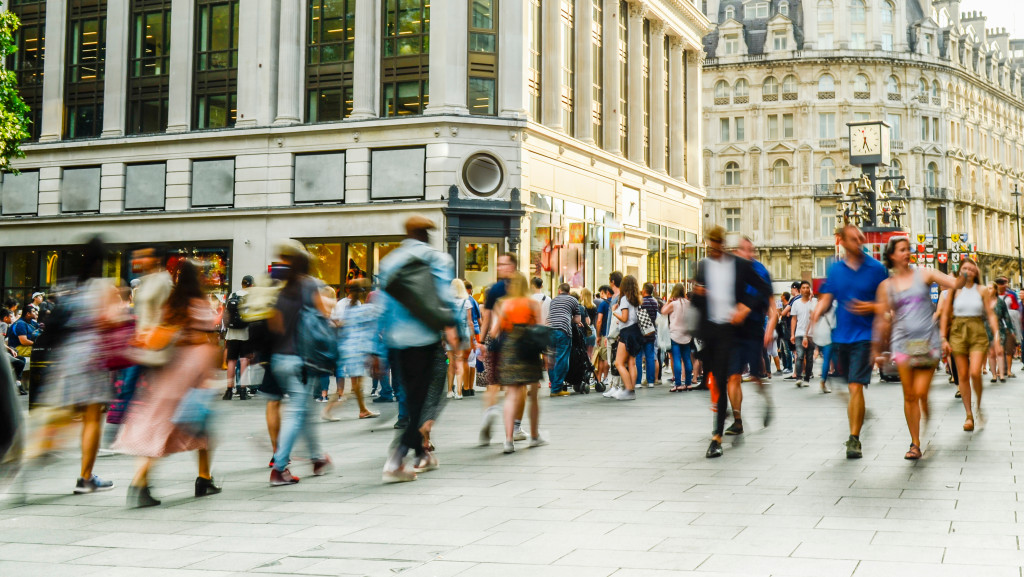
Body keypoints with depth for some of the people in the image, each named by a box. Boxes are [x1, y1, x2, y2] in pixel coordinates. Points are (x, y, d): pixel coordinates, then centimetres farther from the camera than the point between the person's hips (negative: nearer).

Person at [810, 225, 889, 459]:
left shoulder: (876, 268, -1)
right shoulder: (835, 269, 8)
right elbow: (827, 297, 6)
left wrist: (872, 307, -18)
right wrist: (817, 311, -14)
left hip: (864, 336, -4)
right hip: (841, 336, 4)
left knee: (856, 387, -15)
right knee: (852, 389, 15)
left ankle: (854, 439, -12)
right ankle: (854, 434, 28)